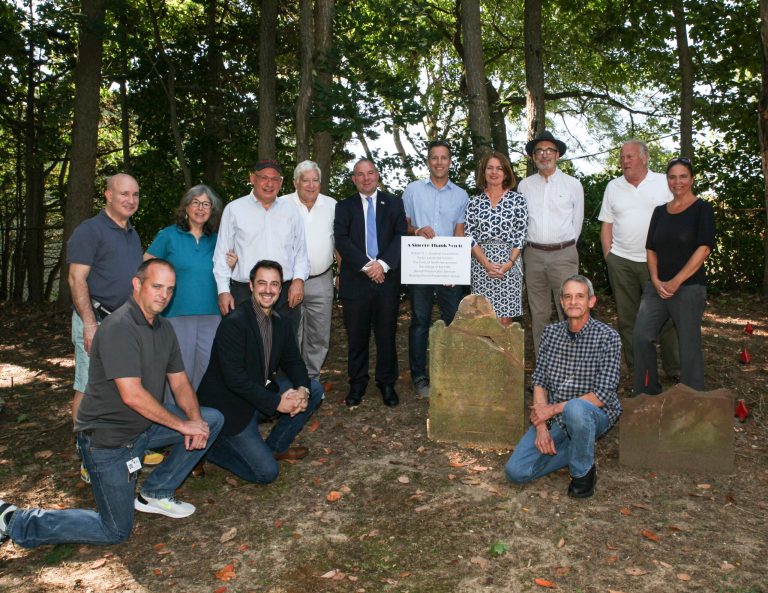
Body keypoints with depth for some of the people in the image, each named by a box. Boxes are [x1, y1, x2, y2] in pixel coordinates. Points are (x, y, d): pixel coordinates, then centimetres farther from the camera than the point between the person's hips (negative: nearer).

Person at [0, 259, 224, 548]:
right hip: (107, 436, -8)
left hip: (145, 424, 8)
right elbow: (132, 395, -29)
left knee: (211, 419, -2)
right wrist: (182, 425, -21)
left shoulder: (164, 328, 4)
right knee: (116, 531, 0)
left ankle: (154, 493, 10)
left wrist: (195, 419, -14)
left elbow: (180, 383, 5)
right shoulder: (119, 327, -23)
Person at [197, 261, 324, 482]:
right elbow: (234, 378, -27)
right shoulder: (234, 323, -22)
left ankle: (274, 447, 12)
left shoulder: (281, 323, 4)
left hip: (262, 393, 8)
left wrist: (302, 390, -16)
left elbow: (293, 362, 7)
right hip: (230, 406, -8)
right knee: (266, 472, -13)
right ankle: (213, 446, 9)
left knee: (314, 389, 2)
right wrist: (276, 403, -25)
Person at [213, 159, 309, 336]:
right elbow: (222, 254, 6)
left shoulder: (291, 212, 12)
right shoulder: (234, 209, 6)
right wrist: (223, 291, -1)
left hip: (286, 294, 2)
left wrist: (299, 279, -3)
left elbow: (301, 252, 14)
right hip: (244, 293, -2)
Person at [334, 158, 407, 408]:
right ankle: (357, 384, 20)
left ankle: (387, 383, 20)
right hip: (355, 281, 0)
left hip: (387, 279, 0)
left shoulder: (394, 203, 10)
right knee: (357, 336, 6)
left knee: (386, 335, 6)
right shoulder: (344, 207, 9)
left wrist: (383, 263, -15)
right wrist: (367, 265, -15)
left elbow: (401, 235, -1)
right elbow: (341, 240, -4)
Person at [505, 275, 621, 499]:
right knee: (516, 471, -10)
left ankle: (583, 472, -12)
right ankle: (578, 450, 11)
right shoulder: (551, 332, 3)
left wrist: (554, 409, -18)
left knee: (575, 409, -41)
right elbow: (539, 381, 1)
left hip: (594, 414, -4)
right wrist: (541, 426, -12)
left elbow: (602, 396, -17)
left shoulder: (608, 337, -12)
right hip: (553, 419, 4)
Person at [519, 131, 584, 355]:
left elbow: (577, 221, 8)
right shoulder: (524, 185, 7)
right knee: (538, 313, 8)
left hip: (563, 254, -2)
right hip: (533, 255, 2)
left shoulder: (573, 184, 2)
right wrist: (532, 245, 12)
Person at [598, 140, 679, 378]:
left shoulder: (664, 182, 4)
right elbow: (606, 224, 11)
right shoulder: (613, 186, 10)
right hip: (621, 260, 2)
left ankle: (674, 369, 10)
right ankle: (636, 369, 18)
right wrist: (608, 255, 3)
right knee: (627, 317, 7)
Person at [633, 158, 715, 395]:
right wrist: (656, 281, -3)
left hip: (689, 287, -4)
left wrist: (676, 281, -15)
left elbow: (704, 248, -10)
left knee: (689, 345, 0)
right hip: (657, 287, 4)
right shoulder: (660, 211, 14)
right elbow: (651, 249, 13)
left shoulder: (702, 209, -1)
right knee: (641, 337, -7)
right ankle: (647, 396, 8)